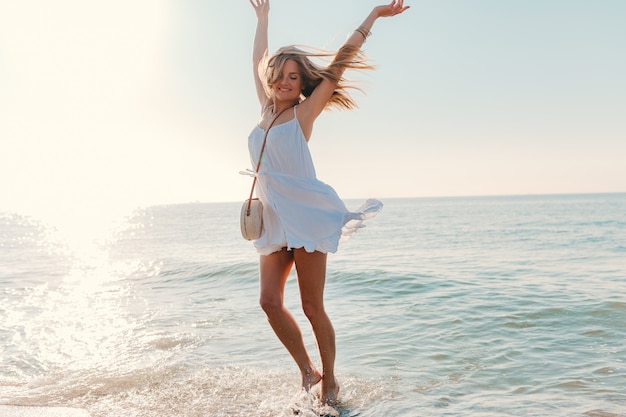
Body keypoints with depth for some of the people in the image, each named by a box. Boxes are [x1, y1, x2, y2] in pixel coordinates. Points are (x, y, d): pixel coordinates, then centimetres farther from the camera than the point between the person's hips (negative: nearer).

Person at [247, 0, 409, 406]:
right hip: (274, 220, 6)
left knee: (312, 307, -2)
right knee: (270, 301, -3)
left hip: (306, 215, -5)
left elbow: (340, 61, -2)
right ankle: (307, 371, 14)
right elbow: (258, 62, 27)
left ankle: (330, 383, 14)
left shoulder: (304, 112, -1)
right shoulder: (267, 108, 13)